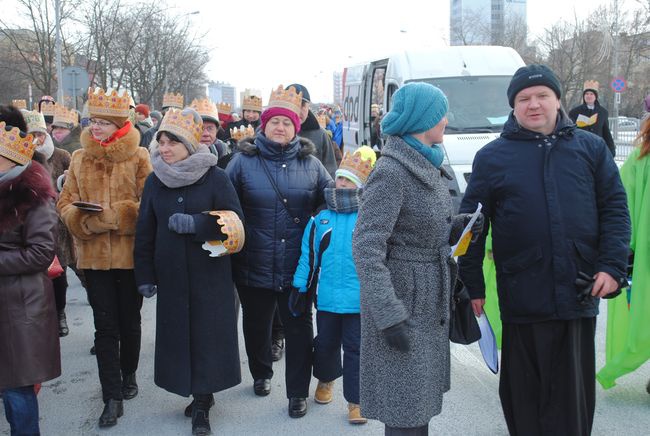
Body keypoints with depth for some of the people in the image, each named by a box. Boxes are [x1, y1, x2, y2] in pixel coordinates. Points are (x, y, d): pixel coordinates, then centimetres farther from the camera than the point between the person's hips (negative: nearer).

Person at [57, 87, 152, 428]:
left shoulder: (138, 157, -5)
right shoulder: (79, 159, 6)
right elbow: (66, 204, 5)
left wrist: (109, 215, -20)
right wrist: (83, 219, -15)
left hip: (130, 253, -2)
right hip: (94, 255, 2)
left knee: (130, 321, 14)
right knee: (105, 326, 4)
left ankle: (128, 376, 36)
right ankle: (112, 396, 11)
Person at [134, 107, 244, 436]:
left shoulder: (215, 178, -6)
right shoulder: (154, 180, 6)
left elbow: (233, 222, -9)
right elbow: (145, 231, 8)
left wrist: (195, 223, -22)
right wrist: (145, 275, 5)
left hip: (209, 276, -3)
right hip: (171, 276, 3)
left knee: (207, 335, 0)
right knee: (178, 335, 5)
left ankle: (201, 404, 13)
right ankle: (199, 396, 21)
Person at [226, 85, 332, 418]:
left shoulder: (310, 163, 4)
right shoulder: (244, 160, -1)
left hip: (297, 267, 0)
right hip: (254, 265, 0)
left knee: (299, 328, 7)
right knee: (256, 325, 18)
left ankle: (298, 392, 22)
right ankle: (261, 374, 43)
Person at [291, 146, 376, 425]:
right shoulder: (320, 220, 3)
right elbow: (308, 256, 7)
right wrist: (300, 288, 5)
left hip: (359, 300, -3)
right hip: (327, 298, 3)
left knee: (355, 349, 5)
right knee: (325, 344, 19)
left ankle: (355, 401, 16)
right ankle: (325, 379, 45)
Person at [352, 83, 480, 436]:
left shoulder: (426, 165, 9)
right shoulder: (391, 172, -19)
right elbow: (366, 248, -24)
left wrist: (458, 224, -1)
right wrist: (390, 317, -28)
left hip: (430, 301, 9)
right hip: (403, 300, -9)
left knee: (421, 398, 19)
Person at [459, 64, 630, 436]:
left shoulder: (591, 148, 9)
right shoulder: (492, 157, 4)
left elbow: (615, 208, 7)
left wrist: (613, 266, -5)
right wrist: (473, 284, 2)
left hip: (580, 294, 1)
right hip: (522, 297, -1)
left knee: (574, 391, 10)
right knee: (524, 391, 9)